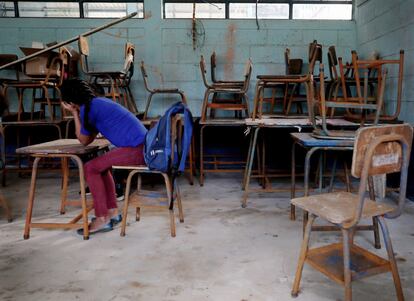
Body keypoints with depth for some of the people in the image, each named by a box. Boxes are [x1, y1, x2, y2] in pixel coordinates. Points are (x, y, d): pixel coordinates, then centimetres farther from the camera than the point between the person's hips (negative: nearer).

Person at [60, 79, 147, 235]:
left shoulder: (88, 108, -7)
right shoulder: (98, 102, 22)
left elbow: (84, 141, 7)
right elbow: (89, 139, 26)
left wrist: (75, 113, 10)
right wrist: (76, 112, 24)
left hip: (136, 149, -10)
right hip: (142, 145, 10)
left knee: (90, 168, -7)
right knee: (100, 165, 23)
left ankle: (102, 219, -1)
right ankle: (112, 212, 23)